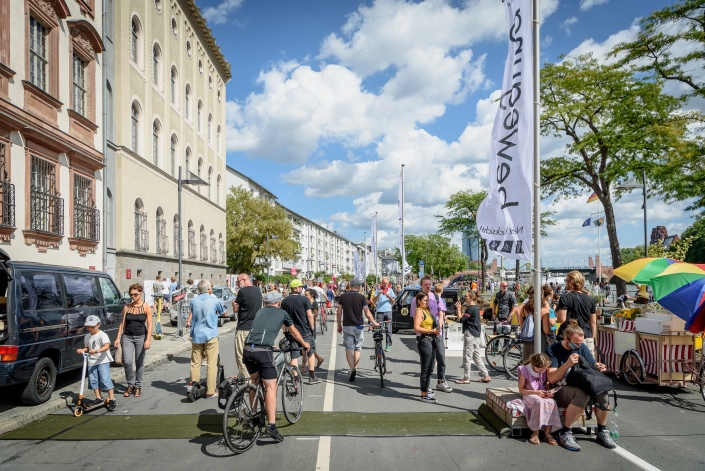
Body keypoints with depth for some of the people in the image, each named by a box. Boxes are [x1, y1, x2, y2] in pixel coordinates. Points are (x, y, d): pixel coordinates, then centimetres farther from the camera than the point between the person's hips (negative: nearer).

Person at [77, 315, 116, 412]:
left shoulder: (102, 335, -10)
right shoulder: (87, 337, 12)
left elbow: (107, 346, -25)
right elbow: (88, 348, 23)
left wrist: (97, 350, -39)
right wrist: (82, 350, 2)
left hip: (103, 361, -7)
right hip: (92, 362, 7)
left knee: (105, 380, -12)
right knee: (93, 381, 8)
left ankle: (112, 400, -9)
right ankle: (99, 398, 23)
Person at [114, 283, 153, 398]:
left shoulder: (146, 308, -2)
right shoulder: (126, 307, 6)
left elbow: (149, 325, -6)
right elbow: (122, 323, 9)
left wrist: (148, 339, -16)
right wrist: (118, 338, 2)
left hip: (141, 337, -2)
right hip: (127, 337, 2)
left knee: (139, 363, 5)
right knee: (127, 362, -8)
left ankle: (138, 386, 20)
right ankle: (130, 385, 13)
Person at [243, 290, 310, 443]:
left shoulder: (260, 311, 25)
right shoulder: (282, 313, 16)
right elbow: (294, 333, 29)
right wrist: (304, 344, 47)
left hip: (247, 350, 5)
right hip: (263, 351, -5)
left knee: (255, 382, 25)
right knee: (271, 387, -3)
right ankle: (271, 426, -12)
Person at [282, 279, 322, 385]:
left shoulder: (285, 301, 2)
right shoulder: (304, 299, -9)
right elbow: (310, 315, -12)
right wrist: (312, 328, 0)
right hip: (305, 331, -2)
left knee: (294, 356, 6)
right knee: (310, 354, 14)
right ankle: (312, 377, 19)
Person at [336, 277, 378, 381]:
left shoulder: (343, 296, 0)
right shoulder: (362, 297, -4)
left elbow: (339, 312, 1)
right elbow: (367, 314, -3)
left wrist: (339, 325, 12)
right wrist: (374, 322, 12)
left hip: (347, 326, 0)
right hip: (359, 326, 0)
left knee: (349, 349, 2)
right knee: (357, 348, 14)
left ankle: (352, 369, -14)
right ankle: (355, 368, 12)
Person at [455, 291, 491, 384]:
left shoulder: (471, 309, -17)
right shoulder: (476, 308, 14)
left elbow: (461, 319, -19)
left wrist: (459, 309, -8)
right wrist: (460, 309, 7)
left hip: (470, 334, -10)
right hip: (476, 335, 10)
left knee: (467, 357, -2)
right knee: (477, 357, 14)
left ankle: (466, 378, 5)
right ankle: (486, 376, 15)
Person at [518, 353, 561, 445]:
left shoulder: (545, 370, 3)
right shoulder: (524, 370, -10)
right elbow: (521, 390, -6)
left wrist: (549, 391, -6)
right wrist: (536, 392, -18)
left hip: (543, 394, 4)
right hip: (530, 395, -4)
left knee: (552, 403, -31)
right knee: (539, 402, -38)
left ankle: (547, 433, -22)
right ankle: (535, 433, -27)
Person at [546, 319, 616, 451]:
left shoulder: (582, 347, 6)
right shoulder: (552, 350, -11)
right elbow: (551, 379, -19)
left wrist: (598, 367, -15)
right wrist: (567, 364, -33)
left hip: (581, 386, 5)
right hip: (560, 391, -5)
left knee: (602, 391, -25)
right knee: (582, 394, -36)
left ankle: (602, 431, -6)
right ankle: (565, 434, -24)